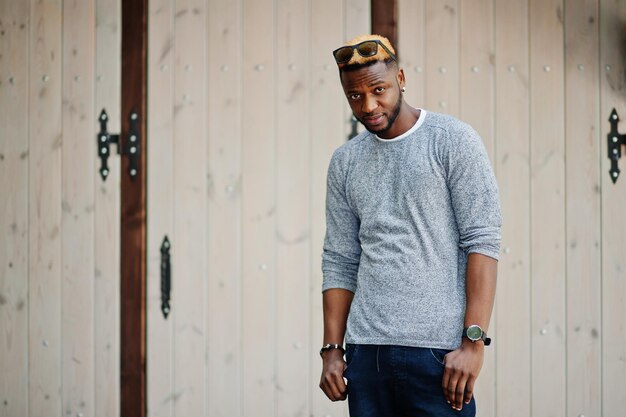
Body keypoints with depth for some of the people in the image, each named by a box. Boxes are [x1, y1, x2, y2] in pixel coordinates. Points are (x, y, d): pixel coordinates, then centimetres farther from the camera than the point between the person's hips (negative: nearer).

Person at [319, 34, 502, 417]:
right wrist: (332, 350, 6)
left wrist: (473, 342, -14)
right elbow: (340, 262, 14)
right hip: (365, 350, 5)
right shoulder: (345, 162, 14)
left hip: (436, 349, -4)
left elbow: (483, 240, -7)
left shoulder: (454, 140, -1)